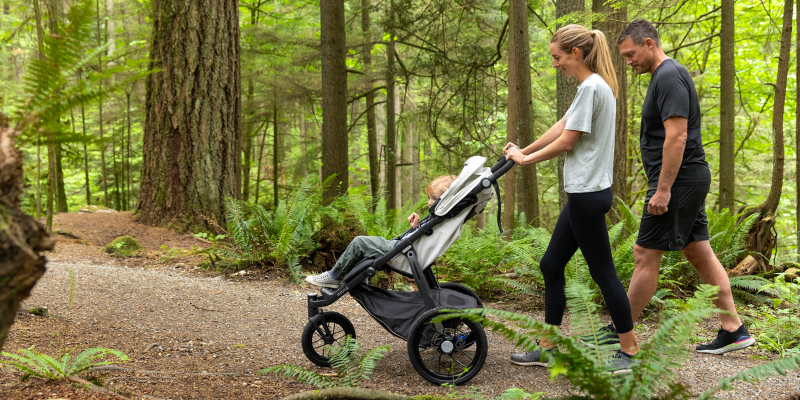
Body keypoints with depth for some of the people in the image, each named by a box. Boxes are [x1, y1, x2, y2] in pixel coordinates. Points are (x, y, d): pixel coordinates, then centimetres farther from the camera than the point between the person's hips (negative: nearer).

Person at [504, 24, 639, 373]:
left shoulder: (591, 88, -16)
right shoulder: (596, 87, 16)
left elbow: (566, 142, -14)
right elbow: (561, 127, 21)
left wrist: (527, 159, -1)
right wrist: (524, 151, 21)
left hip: (588, 194, -11)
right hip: (583, 192, 11)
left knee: (603, 272, -2)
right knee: (551, 265, 12)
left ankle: (630, 351, 9)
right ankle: (548, 348, 18)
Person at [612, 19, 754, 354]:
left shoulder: (669, 76, -15)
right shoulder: (666, 75, 17)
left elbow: (676, 137, -23)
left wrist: (663, 190, -23)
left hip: (677, 179, -10)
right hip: (692, 177, 10)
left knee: (645, 255, -4)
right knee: (700, 253, 11)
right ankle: (734, 330, 15)